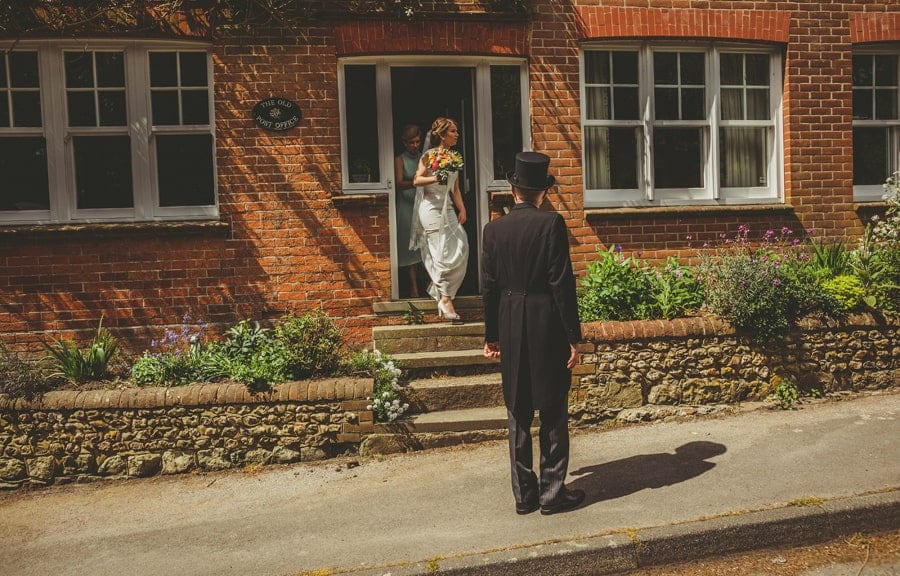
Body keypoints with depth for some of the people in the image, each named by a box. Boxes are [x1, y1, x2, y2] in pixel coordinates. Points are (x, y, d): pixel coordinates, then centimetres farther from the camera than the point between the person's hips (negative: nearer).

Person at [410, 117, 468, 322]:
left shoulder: (454, 157, 15)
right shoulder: (429, 155, -5)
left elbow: (455, 188, 16)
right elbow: (416, 180, -9)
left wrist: (462, 208, 5)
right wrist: (435, 178, -25)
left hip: (447, 208, 7)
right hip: (431, 207, -7)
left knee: (461, 248, -1)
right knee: (443, 253, -10)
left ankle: (441, 292, 12)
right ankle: (445, 299, -2)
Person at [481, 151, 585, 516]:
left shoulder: (494, 229, 2)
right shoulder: (551, 224, -10)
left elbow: (489, 286, 5)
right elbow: (562, 282, -12)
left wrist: (491, 335, 13)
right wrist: (572, 336, -6)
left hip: (510, 329, 4)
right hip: (547, 327, -4)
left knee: (518, 414, 12)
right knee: (553, 413, 8)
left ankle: (524, 494, 20)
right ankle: (552, 492, 16)